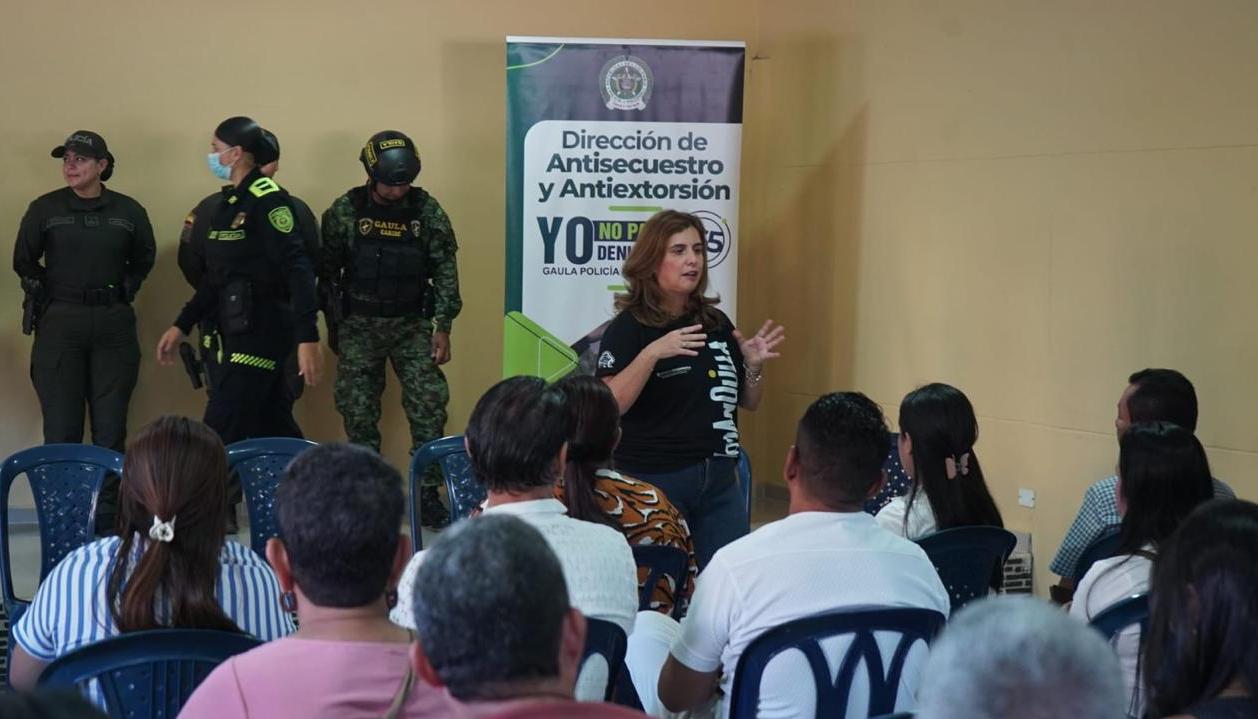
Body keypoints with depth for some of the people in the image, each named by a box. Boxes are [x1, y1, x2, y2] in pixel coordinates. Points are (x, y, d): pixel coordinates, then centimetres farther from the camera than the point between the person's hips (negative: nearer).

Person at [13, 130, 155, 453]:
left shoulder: (129, 211, 3)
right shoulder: (45, 208, 0)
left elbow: (144, 259, 17)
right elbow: (23, 262, 9)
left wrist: (124, 291, 8)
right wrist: (49, 294, 6)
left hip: (113, 323, 1)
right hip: (60, 322, -1)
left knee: (111, 429, 4)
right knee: (61, 428, -1)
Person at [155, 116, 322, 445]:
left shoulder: (267, 199, -13)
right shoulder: (229, 202, 15)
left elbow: (298, 270, -21)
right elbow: (216, 276, 23)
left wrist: (308, 338, -28)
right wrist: (181, 326, 22)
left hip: (262, 331, -9)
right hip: (237, 331, 9)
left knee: (221, 432, -9)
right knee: (275, 429, 12)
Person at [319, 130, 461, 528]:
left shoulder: (427, 211, -4)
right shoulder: (344, 210, -6)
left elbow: (445, 270, -1)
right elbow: (327, 269, 1)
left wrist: (442, 327, -5)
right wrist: (334, 323, 3)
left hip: (412, 324, 0)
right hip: (358, 326, 0)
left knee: (429, 405, -7)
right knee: (358, 412, 3)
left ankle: (427, 495, 3)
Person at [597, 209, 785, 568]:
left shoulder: (717, 323, 10)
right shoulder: (628, 328, -6)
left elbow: (748, 402, 17)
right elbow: (607, 406, -19)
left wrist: (754, 365, -2)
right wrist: (652, 353, -29)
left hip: (719, 480, 5)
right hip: (653, 480, -5)